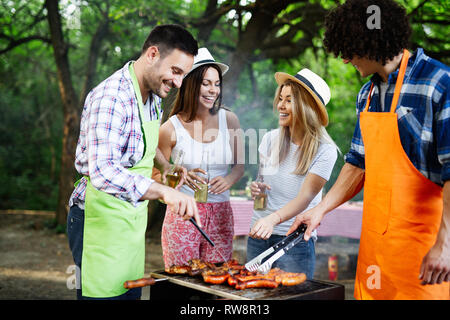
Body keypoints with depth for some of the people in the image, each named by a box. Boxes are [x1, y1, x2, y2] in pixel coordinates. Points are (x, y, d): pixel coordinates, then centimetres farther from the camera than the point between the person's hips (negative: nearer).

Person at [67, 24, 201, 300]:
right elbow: (103, 172, -35)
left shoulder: (153, 95, 7)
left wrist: (167, 167, 12)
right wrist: (164, 192, -45)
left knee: (131, 293, 14)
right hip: (102, 218, -9)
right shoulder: (111, 97, -22)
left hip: (133, 217, 9)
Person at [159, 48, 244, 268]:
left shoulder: (229, 120, 2)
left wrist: (229, 180, -9)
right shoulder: (171, 128, -6)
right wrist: (182, 177, -16)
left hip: (220, 214, 3)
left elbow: (239, 166, 11)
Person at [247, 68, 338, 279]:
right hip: (258, 237, 4)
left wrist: (273, 219, -33)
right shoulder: (270, 139, 5)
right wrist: (257, 189, -4)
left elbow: (305, 196, -17)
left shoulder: (324, 150, -9)